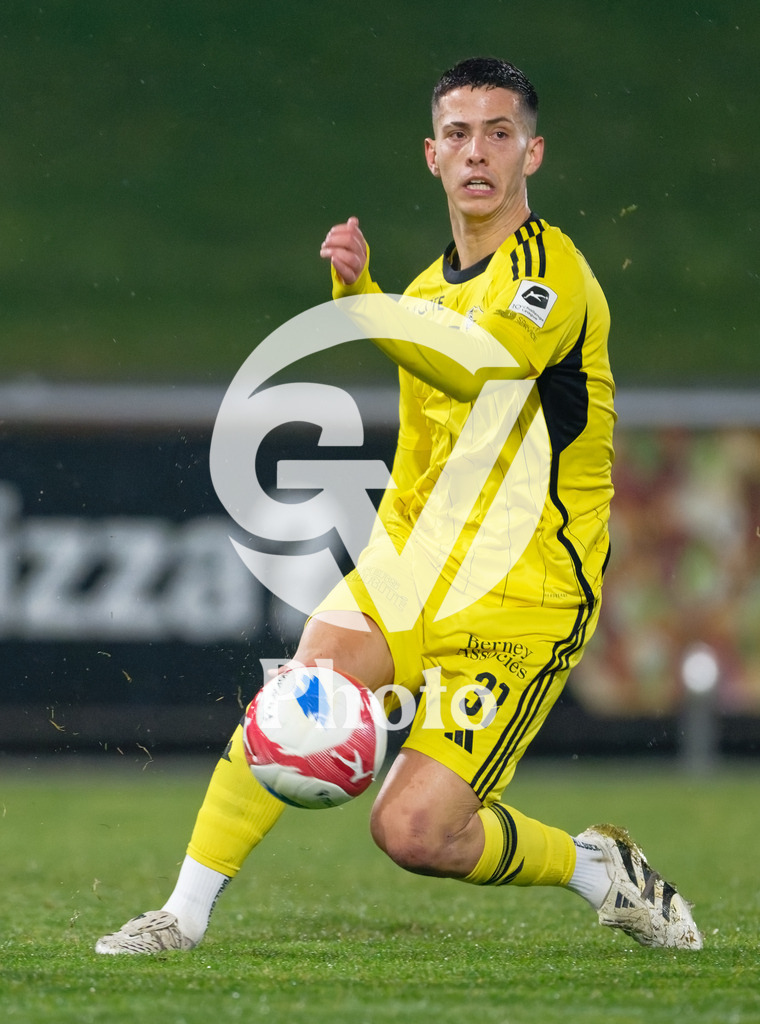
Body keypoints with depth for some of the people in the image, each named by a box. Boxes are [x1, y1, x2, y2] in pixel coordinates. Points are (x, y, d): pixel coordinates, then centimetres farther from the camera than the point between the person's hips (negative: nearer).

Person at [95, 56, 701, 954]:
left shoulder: (551, 269, -14)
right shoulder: (434, 286, 13)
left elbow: (478, 369, -34)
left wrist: (364, 301, -46)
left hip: (519, 598, -7)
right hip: (409, 563, 7)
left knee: (413, 830, -14)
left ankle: (601, 870, 11)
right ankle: (184, 916, -11)